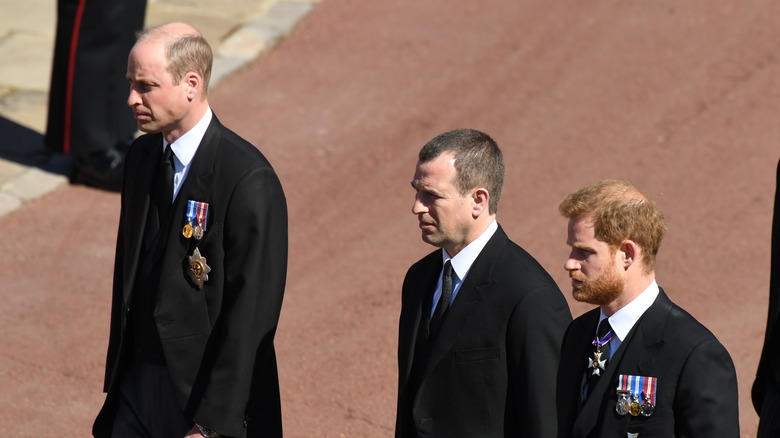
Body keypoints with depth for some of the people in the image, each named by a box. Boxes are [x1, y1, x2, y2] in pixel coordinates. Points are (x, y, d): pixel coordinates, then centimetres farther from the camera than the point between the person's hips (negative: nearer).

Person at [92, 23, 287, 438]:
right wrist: (116, 379, 14)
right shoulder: (142, 156, 6)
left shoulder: (249, 181, -19)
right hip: (138, 385, 6)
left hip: (203, 396, -6)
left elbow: (252, 314, -20)